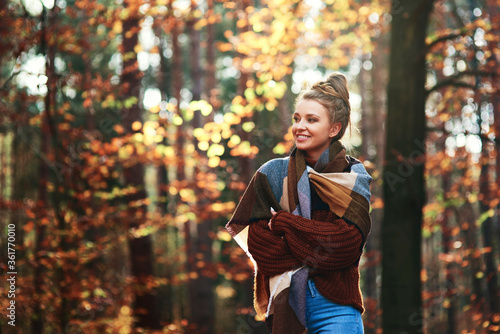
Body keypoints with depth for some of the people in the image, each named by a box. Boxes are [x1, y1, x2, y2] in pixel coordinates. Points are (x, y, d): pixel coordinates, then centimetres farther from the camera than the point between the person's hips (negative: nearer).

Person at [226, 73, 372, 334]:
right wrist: (321, 250, -11)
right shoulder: (272, 175, 5)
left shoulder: (354, 177, 4)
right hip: (284, 302, 1)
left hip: (335, 306, -1)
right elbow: (261, 249, -3)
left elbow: (348, 242, -11)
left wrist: (282, 222, -11)